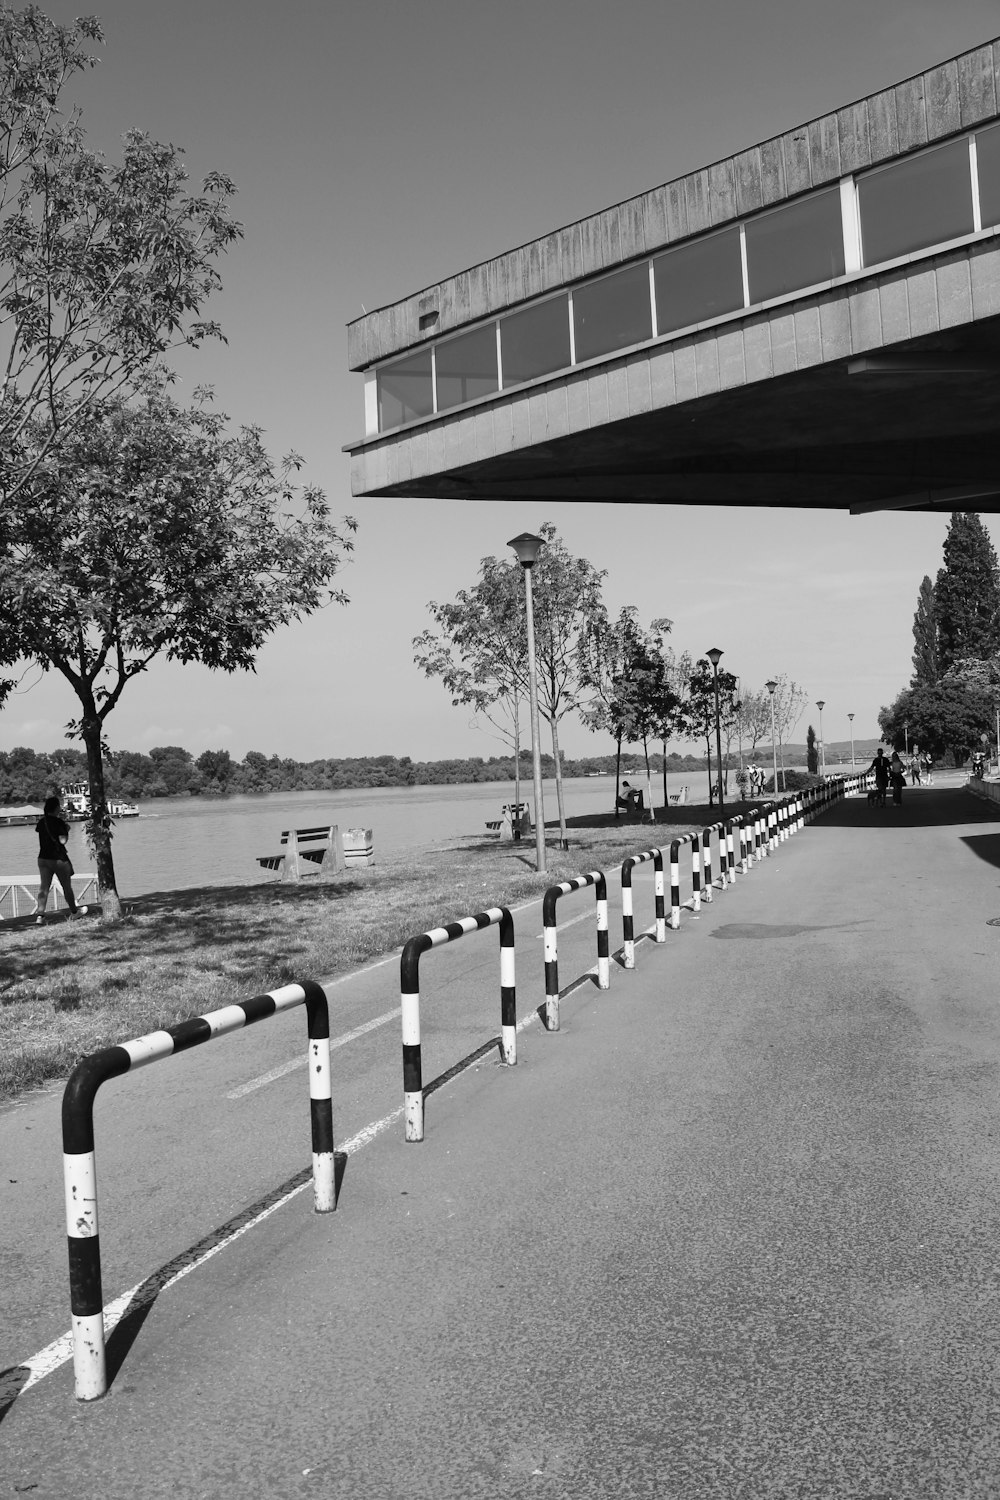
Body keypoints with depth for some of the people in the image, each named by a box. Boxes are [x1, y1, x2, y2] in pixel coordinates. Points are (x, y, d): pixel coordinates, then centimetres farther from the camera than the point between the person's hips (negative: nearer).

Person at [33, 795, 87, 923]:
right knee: (67, 886, 10)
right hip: (58, 859, -5)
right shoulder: (59, 822, -16)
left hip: (43, 858, 5)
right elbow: (63, 840, -21)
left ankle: (39, 914, -4)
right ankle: (74, 911, 23)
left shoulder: (41, 822, 3)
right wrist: (67, 830, -5)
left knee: (44, 887, 5)